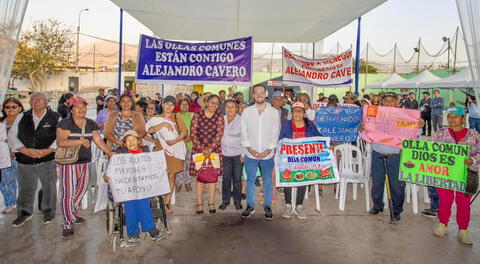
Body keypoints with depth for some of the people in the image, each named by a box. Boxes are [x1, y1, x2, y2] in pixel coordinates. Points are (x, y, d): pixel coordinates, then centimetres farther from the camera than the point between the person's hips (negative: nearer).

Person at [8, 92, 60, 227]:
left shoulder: (55, 117, -2)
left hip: (47, 160, -2)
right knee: (25, 188, 14)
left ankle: (49, 211, 30)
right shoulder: (22, 117, 7)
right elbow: (12, 136, 3)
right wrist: (26, 151, -10)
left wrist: (48, 150, -18)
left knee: (49, 187, 9)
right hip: (25, 161, 3)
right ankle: (25, 212, 35)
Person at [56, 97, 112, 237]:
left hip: (85, 162, 6)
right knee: (68, 193, -5)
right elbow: (60, 142, -19)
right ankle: (68, 224, 4)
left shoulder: (91, 124, 9)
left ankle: (72, 214, 35)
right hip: (69, 162, -6)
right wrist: (81, 141, -19)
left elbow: (98, 140, 5)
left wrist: (110, 153, -5)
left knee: (81, 189, 16)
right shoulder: (65, 123, -8)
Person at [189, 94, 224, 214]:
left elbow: (219, 134, -5)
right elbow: (192, 133, -4)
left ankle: (211, 202, 16)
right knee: (199, 175, 2)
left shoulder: (219, 116, 3)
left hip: (214, 149, 1)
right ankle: (199, 203, 12)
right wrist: (202, 149, -11)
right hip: (199, 149, -1)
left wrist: (210, 149, -14)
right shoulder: (197, 115, 0)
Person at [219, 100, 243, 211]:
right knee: (226, 178, 7)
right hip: (224, 153, 2)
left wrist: (243, 154, -7)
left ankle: (237, 200, 20)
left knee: (237, 178, 4)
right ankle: (225, 200, 20)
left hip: (237, 154, -2)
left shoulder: (241, 120, -6)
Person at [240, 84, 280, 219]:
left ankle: (267, 206, 23)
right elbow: (244, 131, 1)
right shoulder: (247, 111, 2)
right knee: (250, 180, 9)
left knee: (267, 181, 9)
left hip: (267, 154, 0)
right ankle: (250, 206, 22)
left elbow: (276, 132, -1)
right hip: (251, 154, 1)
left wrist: (269, 149, -9)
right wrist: (250, 148, -9)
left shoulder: (274, 112, 1)